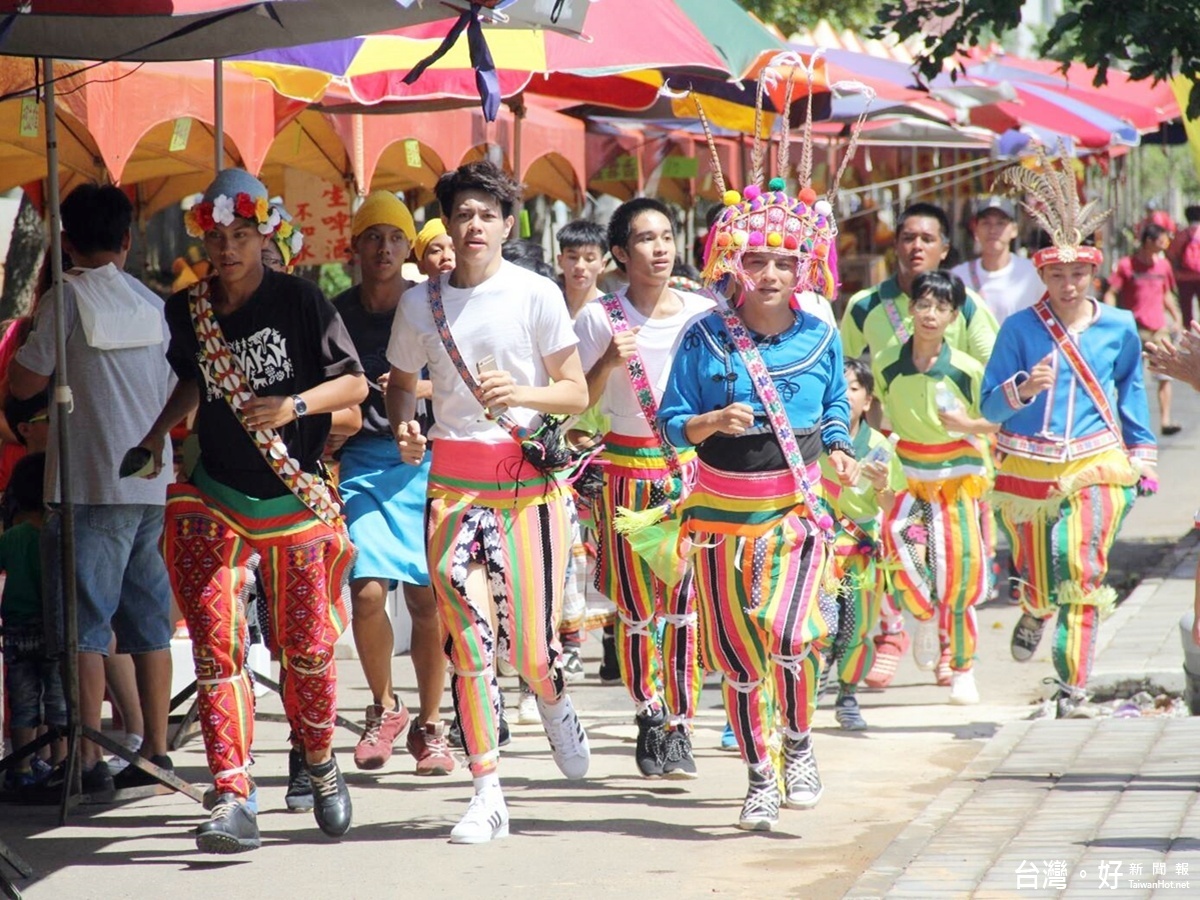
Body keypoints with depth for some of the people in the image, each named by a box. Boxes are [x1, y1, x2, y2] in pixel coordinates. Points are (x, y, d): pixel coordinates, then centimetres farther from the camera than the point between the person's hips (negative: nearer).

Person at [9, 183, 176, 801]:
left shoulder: (70, 296, -7)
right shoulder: (153, 303, 8)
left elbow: (23, 384, -6)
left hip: (90, 484, -5)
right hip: (152, 482, 6)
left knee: (85, 622, -4)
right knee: (148, 620, 12)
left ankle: (88, 761, -9)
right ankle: (155, 752, 15)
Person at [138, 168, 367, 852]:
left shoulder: (300, 300, -5)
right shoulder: (188, 310, 6)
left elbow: (355, 383, -4)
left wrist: (294, 404, -18)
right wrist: (159, 434, 9)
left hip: (295, 500, -2)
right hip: (217, 500, 2)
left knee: (307, 647, 4)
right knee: (217, 644, -10)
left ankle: (320, 762, 32)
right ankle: (234, 800, -13)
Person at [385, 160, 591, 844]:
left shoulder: (537, 295, -2)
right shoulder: (422, 303, 6)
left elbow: (577, 394, 2)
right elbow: (401, 384, 18)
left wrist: (522, 393, -17)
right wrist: (405, 427, -4)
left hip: (530, 480, -2)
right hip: (454, 482, 2)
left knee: (532, 647, -4)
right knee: (469, 639, -7)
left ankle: (555, 701, 35)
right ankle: (487, 795, 0)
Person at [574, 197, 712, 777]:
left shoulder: (703, 312, 3)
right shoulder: (599, 318, -2)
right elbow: (577, 402, -3)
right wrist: (609, 362, -18)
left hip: (691, 465, 1)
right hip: (628, 467, -1)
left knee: (685, 600, -5)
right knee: (636, 607, 1)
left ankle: (679, 728, 0)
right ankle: (649, 716, 17)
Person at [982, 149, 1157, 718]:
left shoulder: (1119, 328, 1)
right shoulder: (1020, 329, -5)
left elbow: (1130, 389, 18)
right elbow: (990, 405, -6)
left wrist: (1142, 455, 20)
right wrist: (1024, 388, -26)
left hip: (1096, 462, 0)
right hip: (1028, 467, 0)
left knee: (1082, 569, -17)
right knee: (1037, 577, 11)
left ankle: (1073, 683, -8)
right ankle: (1035, 615, 49)